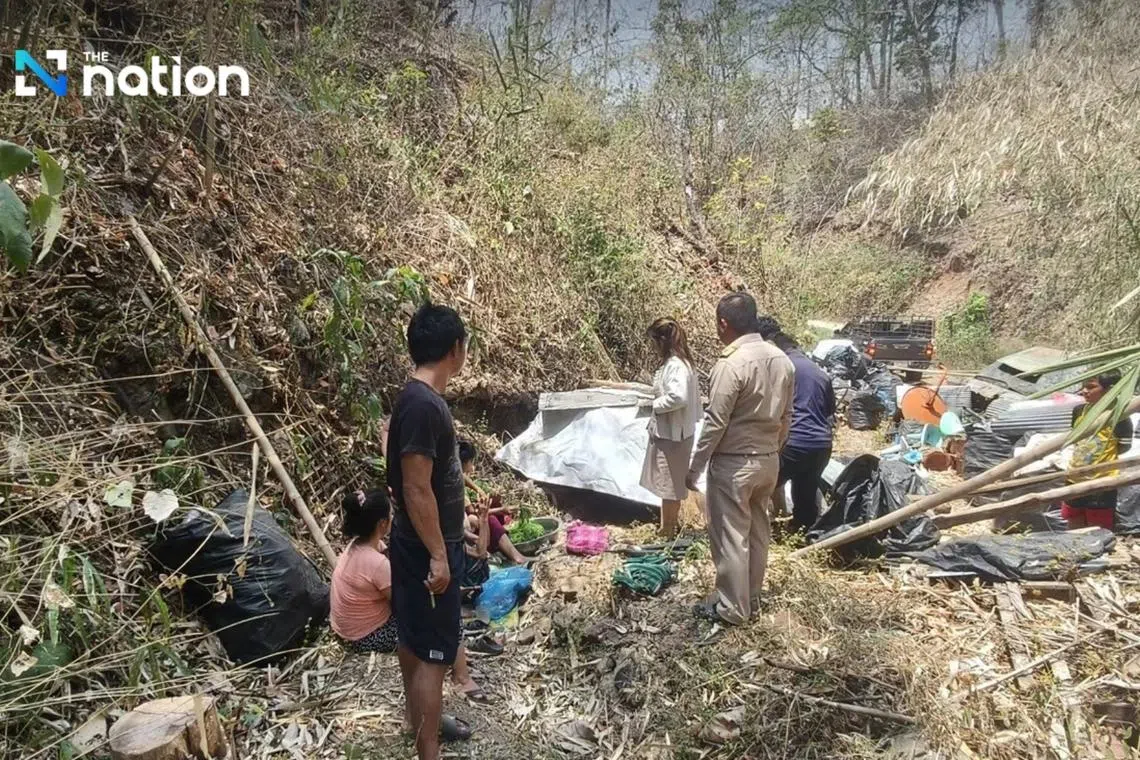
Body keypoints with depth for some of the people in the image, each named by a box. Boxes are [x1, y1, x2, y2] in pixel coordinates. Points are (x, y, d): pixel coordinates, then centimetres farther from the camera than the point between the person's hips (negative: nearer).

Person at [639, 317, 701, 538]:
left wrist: (656, 404, -19)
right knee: (669, 484, 18)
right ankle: (667, 528, 30)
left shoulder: (675, 365, -21)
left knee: (670, 485, 3)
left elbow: (679, 397, -35)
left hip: (672, 435, -10)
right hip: (667, 432, 10)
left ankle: (668, 532, 16)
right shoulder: (672, 363, 9)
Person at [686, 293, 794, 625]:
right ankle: (751, 598, 31)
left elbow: (715, 423, -20)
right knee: (757, 531, 18)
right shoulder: (782, 359, 3)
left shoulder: (731, 364, -21)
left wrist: (694, 467, -11)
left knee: (730, 536, 5)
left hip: (734, 464, -8)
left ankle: (732, 608, 16)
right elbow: (785, 417, 10)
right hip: (768, 460, 8)